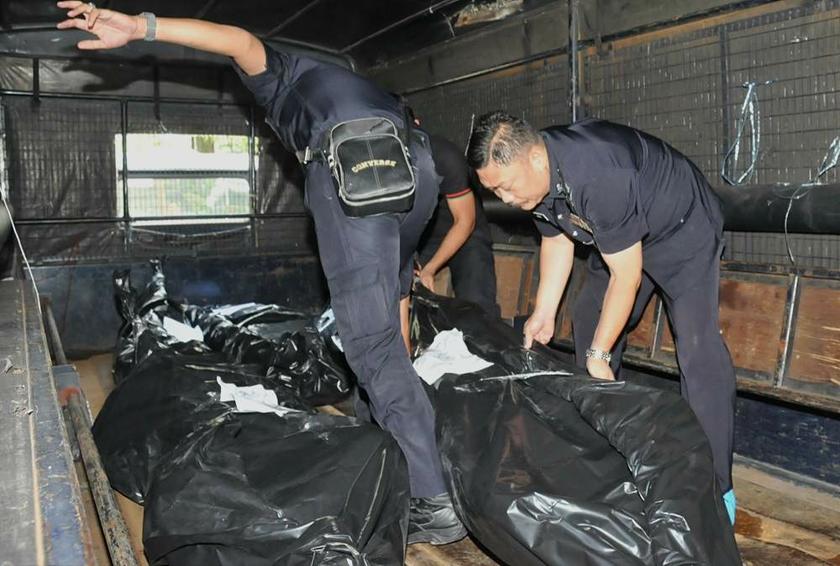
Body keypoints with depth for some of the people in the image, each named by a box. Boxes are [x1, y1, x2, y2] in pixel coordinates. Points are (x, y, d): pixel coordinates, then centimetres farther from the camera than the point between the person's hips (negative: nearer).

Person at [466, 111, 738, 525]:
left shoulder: (599, 174, -40)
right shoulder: (532, 174, -15)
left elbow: (626, 275, -33)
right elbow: (557, 239, 2)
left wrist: (599, 356, -26)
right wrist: (543, 313, -1)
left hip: (682, 230, -8)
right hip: (617, 237, 8)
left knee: (697, 347, -19)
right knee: (586, 326, 10)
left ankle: (716, 486, -10)